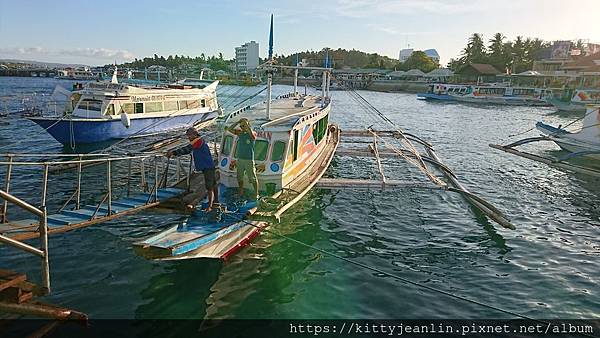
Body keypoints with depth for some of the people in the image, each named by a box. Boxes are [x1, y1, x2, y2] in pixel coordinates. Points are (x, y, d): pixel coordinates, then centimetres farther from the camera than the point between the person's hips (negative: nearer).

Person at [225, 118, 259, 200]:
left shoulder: (253, 134, -10)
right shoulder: (240, 132, 5)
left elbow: (251, 133, -34)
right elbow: (230, 129, 1)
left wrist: (246, 123, -26)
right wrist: (238, 122, -7)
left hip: (249, 160, -6)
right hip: (240, 159, 6)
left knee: (253, 178, 3)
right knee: (239, 177, 17)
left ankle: (256, 194, 15)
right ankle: (241, 193, 33)